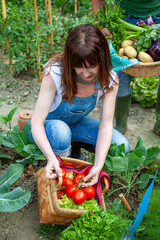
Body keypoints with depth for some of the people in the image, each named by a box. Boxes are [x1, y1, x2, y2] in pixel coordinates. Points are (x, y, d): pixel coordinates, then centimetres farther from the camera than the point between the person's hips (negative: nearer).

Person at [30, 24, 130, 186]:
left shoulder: (110, 79, -22)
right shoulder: (54, 75, -32)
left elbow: (105, 125, -23)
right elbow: (37, 121, -32)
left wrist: (98, 165, -35)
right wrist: (51, 157, -48)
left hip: (77, 123, 4)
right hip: (49, 124, -3)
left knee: (122, 146, -14)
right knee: (60, 131, -40)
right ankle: (57, 177, -12)